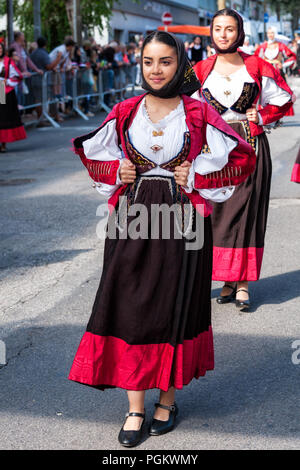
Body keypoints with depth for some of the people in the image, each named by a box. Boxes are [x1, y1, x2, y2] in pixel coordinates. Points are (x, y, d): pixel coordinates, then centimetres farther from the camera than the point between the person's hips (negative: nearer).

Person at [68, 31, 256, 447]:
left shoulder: (198, 113, -3)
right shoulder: (125, 112, 4)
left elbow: (243, 156, 2)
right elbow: (91, 151, 19)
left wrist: (196, 177, -6)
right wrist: (116, 173, 1)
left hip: (182, 219, -2)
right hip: (132, 218, 2)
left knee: (175, 307, 5)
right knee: (129, 307, 0)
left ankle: (168, 399, 23)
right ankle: (135, 408, 10)